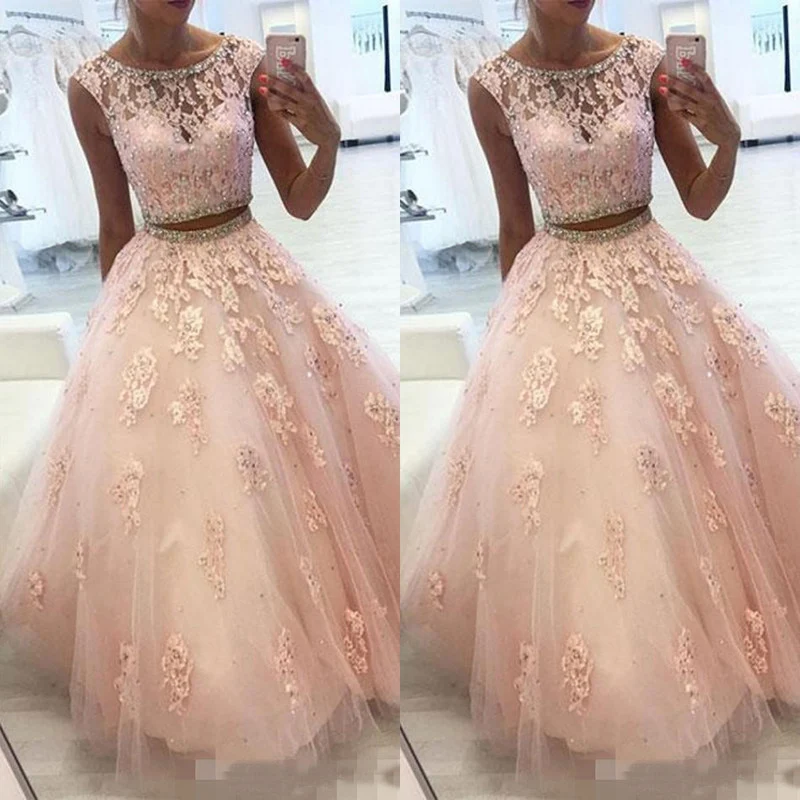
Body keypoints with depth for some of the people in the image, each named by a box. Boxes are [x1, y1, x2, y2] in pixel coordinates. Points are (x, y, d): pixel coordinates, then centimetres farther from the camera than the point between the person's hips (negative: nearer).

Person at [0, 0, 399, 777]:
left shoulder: (244, 62, -6)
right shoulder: (94, 88, -7)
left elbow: (301, 201, -3)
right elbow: (114, 225, 4)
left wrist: (329, 138, -23)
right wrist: (116, 321, 12)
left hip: (254, 280, 1)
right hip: (155, 295, -1)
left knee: (287, 464, 7)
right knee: (165, 482, 4)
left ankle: (312, 636, 31)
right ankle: (193, 678, 26)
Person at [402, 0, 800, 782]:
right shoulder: (494, 87, -8)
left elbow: (702, 201, -2)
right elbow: (514, 224, 3)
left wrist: (728, 138, -21)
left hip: (653, 279, 2)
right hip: (554, 294, -1)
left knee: (688, 464, 8)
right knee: (564, 480, 4)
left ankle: (717, 637, 31)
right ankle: (591, 675, 26)